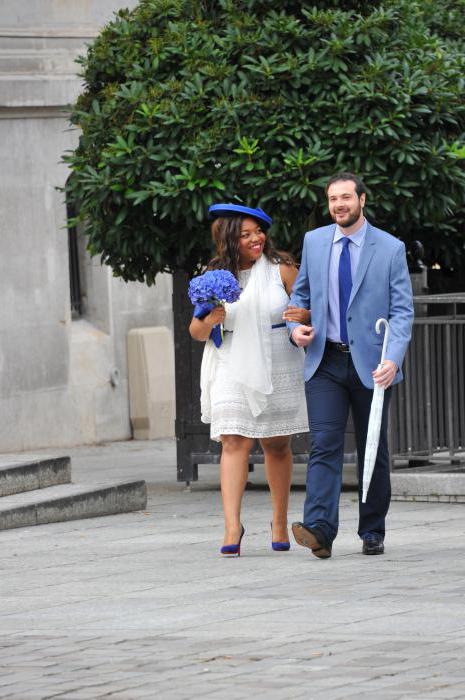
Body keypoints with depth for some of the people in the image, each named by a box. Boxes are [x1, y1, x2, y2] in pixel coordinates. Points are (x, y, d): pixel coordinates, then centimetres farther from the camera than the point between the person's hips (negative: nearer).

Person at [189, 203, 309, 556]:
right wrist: (208, 321, -15)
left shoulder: (281, 269, 1)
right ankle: (232, 527, -20)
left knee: (277, 446, 9)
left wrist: (304, 316, -18)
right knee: (234, 443, -12)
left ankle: (280, 522, 23)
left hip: (278, 368, 0)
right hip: (232, 370, 0)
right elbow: (196, 332, 8)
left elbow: (308, 308, 6)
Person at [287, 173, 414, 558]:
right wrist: (295, 325, -2)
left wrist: (392, 359, -21)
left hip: (371, 364, -1)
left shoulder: (390, 249, -2)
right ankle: (319, 530, -23)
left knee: (373, 452, 6)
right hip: (325, 362, 1)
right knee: (324, 445, -12)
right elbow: (301, 292, 20)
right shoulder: (314, 242, 7)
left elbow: (402, 310, -6)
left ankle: (373, 532, 17)